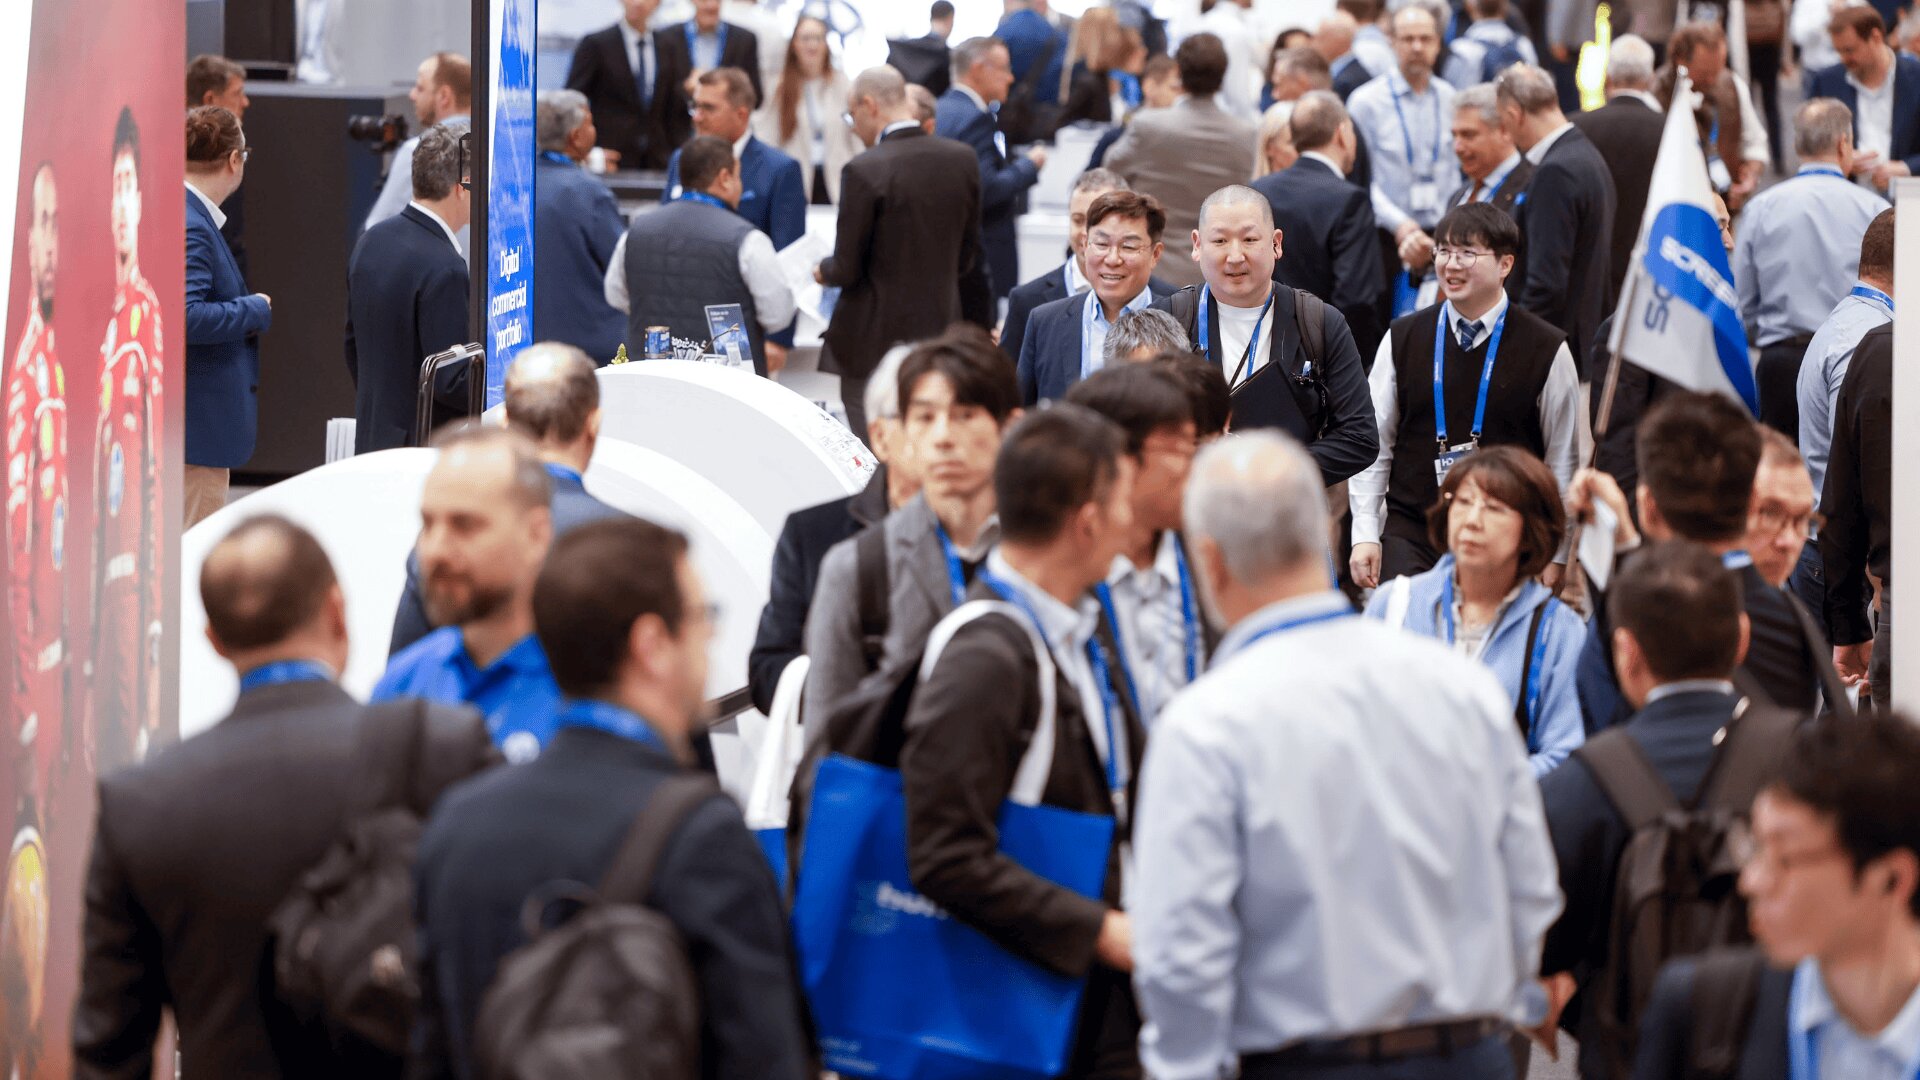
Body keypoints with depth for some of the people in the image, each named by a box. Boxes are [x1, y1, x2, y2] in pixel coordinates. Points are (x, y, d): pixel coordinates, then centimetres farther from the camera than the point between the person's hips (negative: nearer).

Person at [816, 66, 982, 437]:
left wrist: (824, 271, 9)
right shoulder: (962, 160, 1)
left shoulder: (865, 171, -17)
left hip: (876, 342, -6)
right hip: (940, 333, 6)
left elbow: (847, 270, -13)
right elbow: (966, 257, 9)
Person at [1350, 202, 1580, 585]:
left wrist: (1553, 555, 3)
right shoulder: (1402, 340, 6)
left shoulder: (1545, 349, -1)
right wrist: (1365, 535, 3)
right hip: (1410, 533, 1)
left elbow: (1563, 460, 4)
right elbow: (1373, 445, 9)